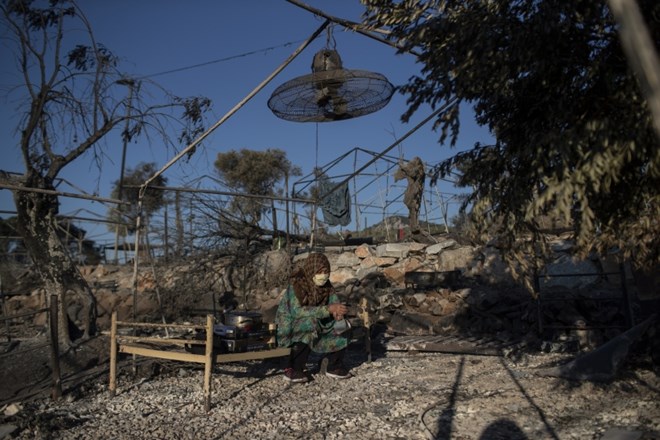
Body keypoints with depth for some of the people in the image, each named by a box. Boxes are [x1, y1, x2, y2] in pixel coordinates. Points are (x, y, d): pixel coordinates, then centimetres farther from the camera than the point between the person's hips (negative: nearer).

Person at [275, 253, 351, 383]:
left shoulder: (326, 285, -7)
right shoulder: (296, 284, -25)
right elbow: (297, 311, -35)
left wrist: (337, 311, -31)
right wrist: (328, 309, -41)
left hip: (318, 323, 5)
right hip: (289, 324, -5)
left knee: (339, 325, -15)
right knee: (310, 323, -34)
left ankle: (334, 366, -1)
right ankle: (292, 369, -22)